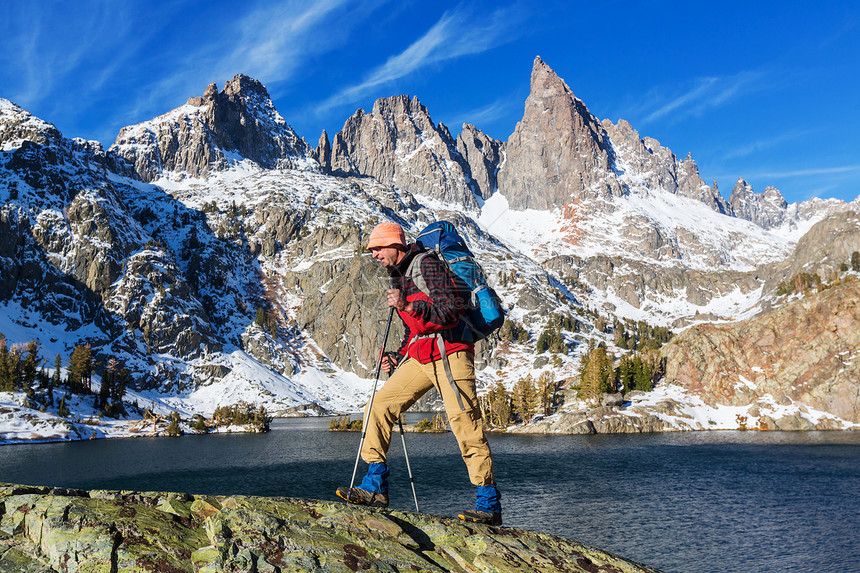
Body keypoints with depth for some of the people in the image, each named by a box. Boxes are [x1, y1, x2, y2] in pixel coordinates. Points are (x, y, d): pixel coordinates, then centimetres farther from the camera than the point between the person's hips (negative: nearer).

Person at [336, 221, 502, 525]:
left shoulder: (427, 264, -9)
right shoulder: (398, 277, 19)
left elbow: (450, 311, -20)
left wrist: (409, 305, -29)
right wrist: (398, 358, 14)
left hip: (449, 354, -9)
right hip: (420, 357, 9)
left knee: (466, 425, -10)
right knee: (378, 407, -1)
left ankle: (490, 505, -1)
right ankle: (375, 487, 5)